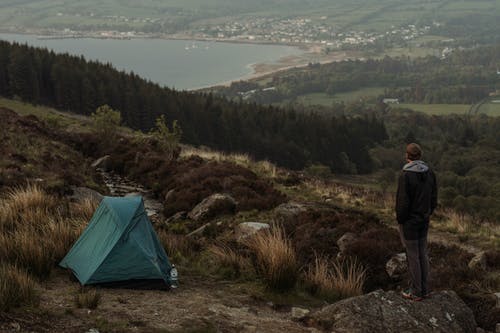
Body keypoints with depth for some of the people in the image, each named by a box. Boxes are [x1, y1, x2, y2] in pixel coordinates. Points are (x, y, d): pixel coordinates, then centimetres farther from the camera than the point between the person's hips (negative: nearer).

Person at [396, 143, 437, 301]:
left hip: (409, 222, -7)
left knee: (412, 256, 2)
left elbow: (402, 201, -20)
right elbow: (434, 198, 6)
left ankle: (416, 292, 11)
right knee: (422, 254, 16)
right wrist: (427, 214, 16)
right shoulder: (429, 173, 0)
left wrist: (400, 219, -6)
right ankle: (424, 288, 24)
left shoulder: (405, 176, -22)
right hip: (424, 220, 7)